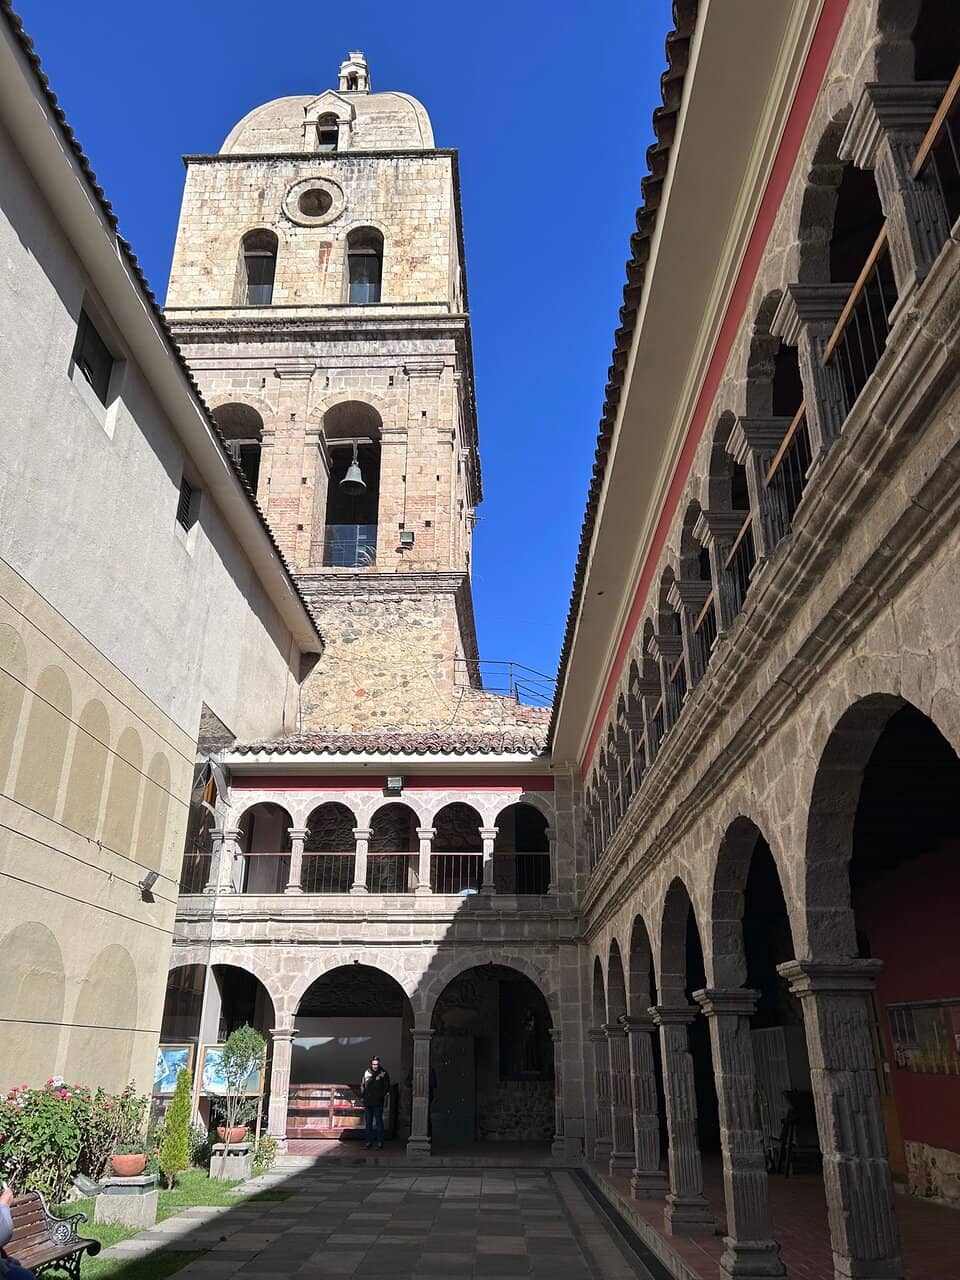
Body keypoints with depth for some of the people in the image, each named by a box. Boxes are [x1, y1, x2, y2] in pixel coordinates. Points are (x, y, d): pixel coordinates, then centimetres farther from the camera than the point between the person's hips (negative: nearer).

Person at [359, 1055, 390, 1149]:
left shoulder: (384, 1074, -1)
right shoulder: (366, 1073, 7)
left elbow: (387, 1087, 3)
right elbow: (362, 1086, 15)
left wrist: (383, 1095, -9)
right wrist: (362, 1097, 8)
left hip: (378, 1103, -4)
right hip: (367, 1102, 4)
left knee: (379, 1122, -4)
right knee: (368, 1123, 10)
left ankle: (380, 1142, 2)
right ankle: (369, 1141, 19)